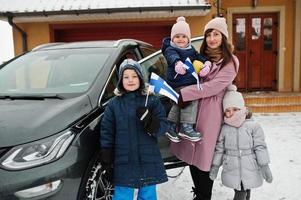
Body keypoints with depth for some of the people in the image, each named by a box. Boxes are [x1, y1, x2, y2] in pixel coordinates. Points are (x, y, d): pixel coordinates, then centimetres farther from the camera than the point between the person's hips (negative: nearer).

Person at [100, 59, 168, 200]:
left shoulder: (152, 101, 0)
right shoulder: (113, 105, 1)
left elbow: (162, 128, -3)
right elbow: (106, 135, 0)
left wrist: (148, 120, -23)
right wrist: (107, 164, -3)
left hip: (149, 161, 1)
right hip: (124, 164, 0)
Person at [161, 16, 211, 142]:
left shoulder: (191, 49, 17)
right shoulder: (170, 49, -8)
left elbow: (198, 57, 11)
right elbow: (173, 57, -30)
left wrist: (206, 63, -13)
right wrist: (178, 63, -54)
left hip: (190, 82, 8)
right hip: (178, 84, -7)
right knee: (191, 100, -17)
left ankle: (171, 127, 25)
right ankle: (186, 127, -8)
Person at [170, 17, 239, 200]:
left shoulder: (231, 62, -6)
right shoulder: (202, 57, 12)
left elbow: (213, 87, -17)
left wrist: (181, 94, -20)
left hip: (211, 113, -5)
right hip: (193, 108, 6)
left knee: (204, 158, 2)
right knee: (192, 155, 13)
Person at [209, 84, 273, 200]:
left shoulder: (253, 126, -5)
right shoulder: (224, 129, 0)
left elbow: (260, 147, -4)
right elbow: (219, 149, 7)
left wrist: (264, 166, -6)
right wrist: (215, 166, 8)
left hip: (250, 170, 0)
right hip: (232, 170, 1)